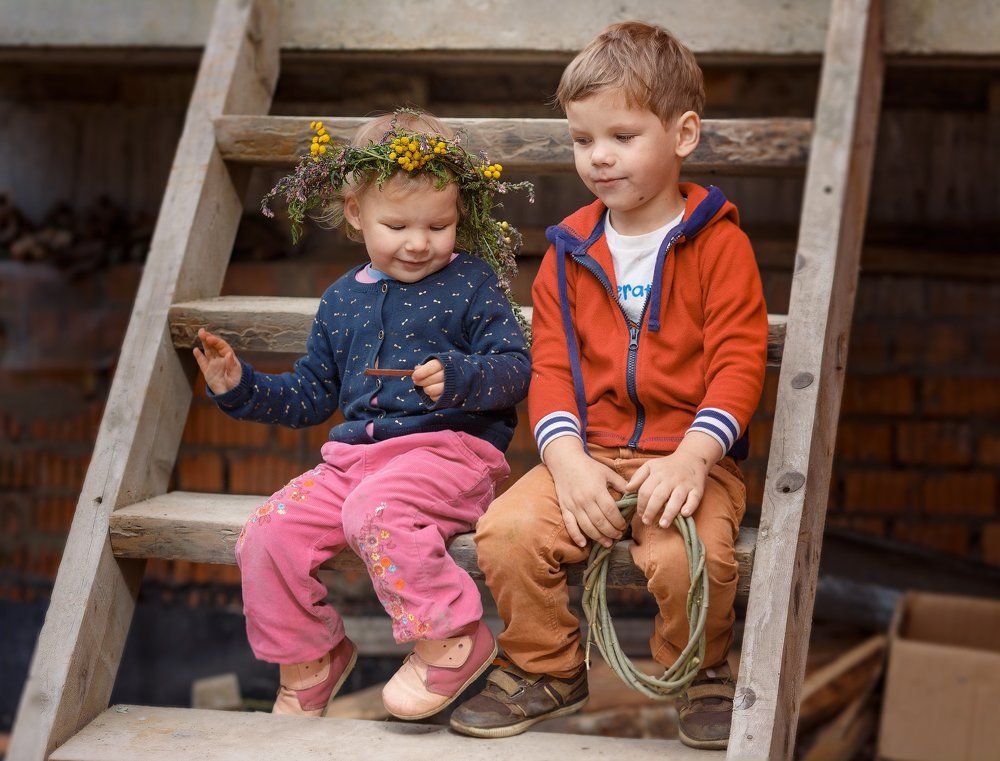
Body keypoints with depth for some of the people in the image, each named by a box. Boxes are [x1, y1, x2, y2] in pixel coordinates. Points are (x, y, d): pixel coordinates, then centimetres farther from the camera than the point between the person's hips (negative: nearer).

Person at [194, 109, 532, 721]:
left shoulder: (470, 284, 3)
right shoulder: (342, 301, 18)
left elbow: (516, 367, -6)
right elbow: (312, 394, 26)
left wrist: (458, 376, -25)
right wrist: (241, 386, 12)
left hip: (451, 448, -6)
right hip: (354, 456, 6)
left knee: (373, 508, -36)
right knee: (267, 535, -12)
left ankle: (452, 640, -19)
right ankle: (309, 660, 10)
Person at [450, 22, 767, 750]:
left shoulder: (719, 244, -1)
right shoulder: (570, 252, 10)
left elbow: (738, 362, -7)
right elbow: (551, 365, 7)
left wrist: (693, 457, -21)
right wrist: (566, 458, -10)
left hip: (686, 454, -3)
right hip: (589, 451, 4)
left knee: (687, 556, -32)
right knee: (506, 533, -21)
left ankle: (701, 673, 2)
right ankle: (548, 670, 6)